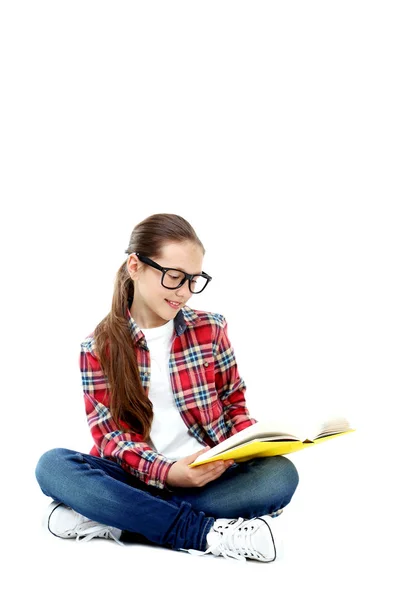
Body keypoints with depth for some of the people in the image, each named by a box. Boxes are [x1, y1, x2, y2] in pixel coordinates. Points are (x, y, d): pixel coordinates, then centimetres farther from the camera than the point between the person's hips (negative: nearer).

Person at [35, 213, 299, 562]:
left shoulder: (210, 329, 5)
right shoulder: (99, 346, 0)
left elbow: (233, 402, 12)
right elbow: (109, 434, -5)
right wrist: (166, 472, -24)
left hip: (208, 475, 1)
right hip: (139, 478, -1)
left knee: (280, 473, -28)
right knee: (53, 465, -28)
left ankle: (109, 519, -27)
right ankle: (208, 533, -33)